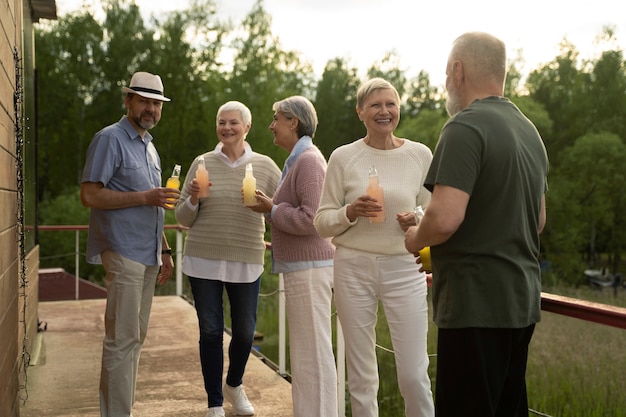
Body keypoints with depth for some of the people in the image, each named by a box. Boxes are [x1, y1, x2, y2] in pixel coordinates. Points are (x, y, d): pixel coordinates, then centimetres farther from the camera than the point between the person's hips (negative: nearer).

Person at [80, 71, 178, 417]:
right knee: (123, 339, -8)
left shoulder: (148, 146, 19)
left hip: (147, 255, 8)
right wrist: (144, 196, -19)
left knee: (135, 337, 11)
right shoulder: (111, 139, -6)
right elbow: (89, 195, -14)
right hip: (123, 254, -8)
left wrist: (164, 250, 19)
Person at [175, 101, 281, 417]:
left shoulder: (265, 166, 2)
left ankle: (234, 385, 39)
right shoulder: (202, 163, 3)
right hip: (203, 260, 0)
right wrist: (193, 199, -15)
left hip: (247, 263, 0)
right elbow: (183, 218, 6)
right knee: (210, 332, 5)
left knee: (245, 332, 9)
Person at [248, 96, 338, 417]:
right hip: (301, 265, 11)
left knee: (312, 352, -5)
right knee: (307, 351, 15)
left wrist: (271, 210, -12)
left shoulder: (308, 160, -14)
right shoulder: (298, 160, 17)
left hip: (309, 268, -11)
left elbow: (310, 218, -22)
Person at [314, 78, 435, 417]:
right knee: (361, 376, 10)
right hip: (354, 268, 0)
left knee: (414, 375, -1)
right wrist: (350, 213, -18)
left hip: (405, 269, 0)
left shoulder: (420, 155, 2)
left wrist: (417, 221, -12)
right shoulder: (343, 157, -1)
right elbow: (322, 222, 2)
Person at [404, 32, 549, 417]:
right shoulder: (529, 130, 14)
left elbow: (444, 219, -24)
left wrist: (415, 238, -5)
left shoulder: (465, 128, -15)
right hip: (521, 301, 9)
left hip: (477, 304, -9)